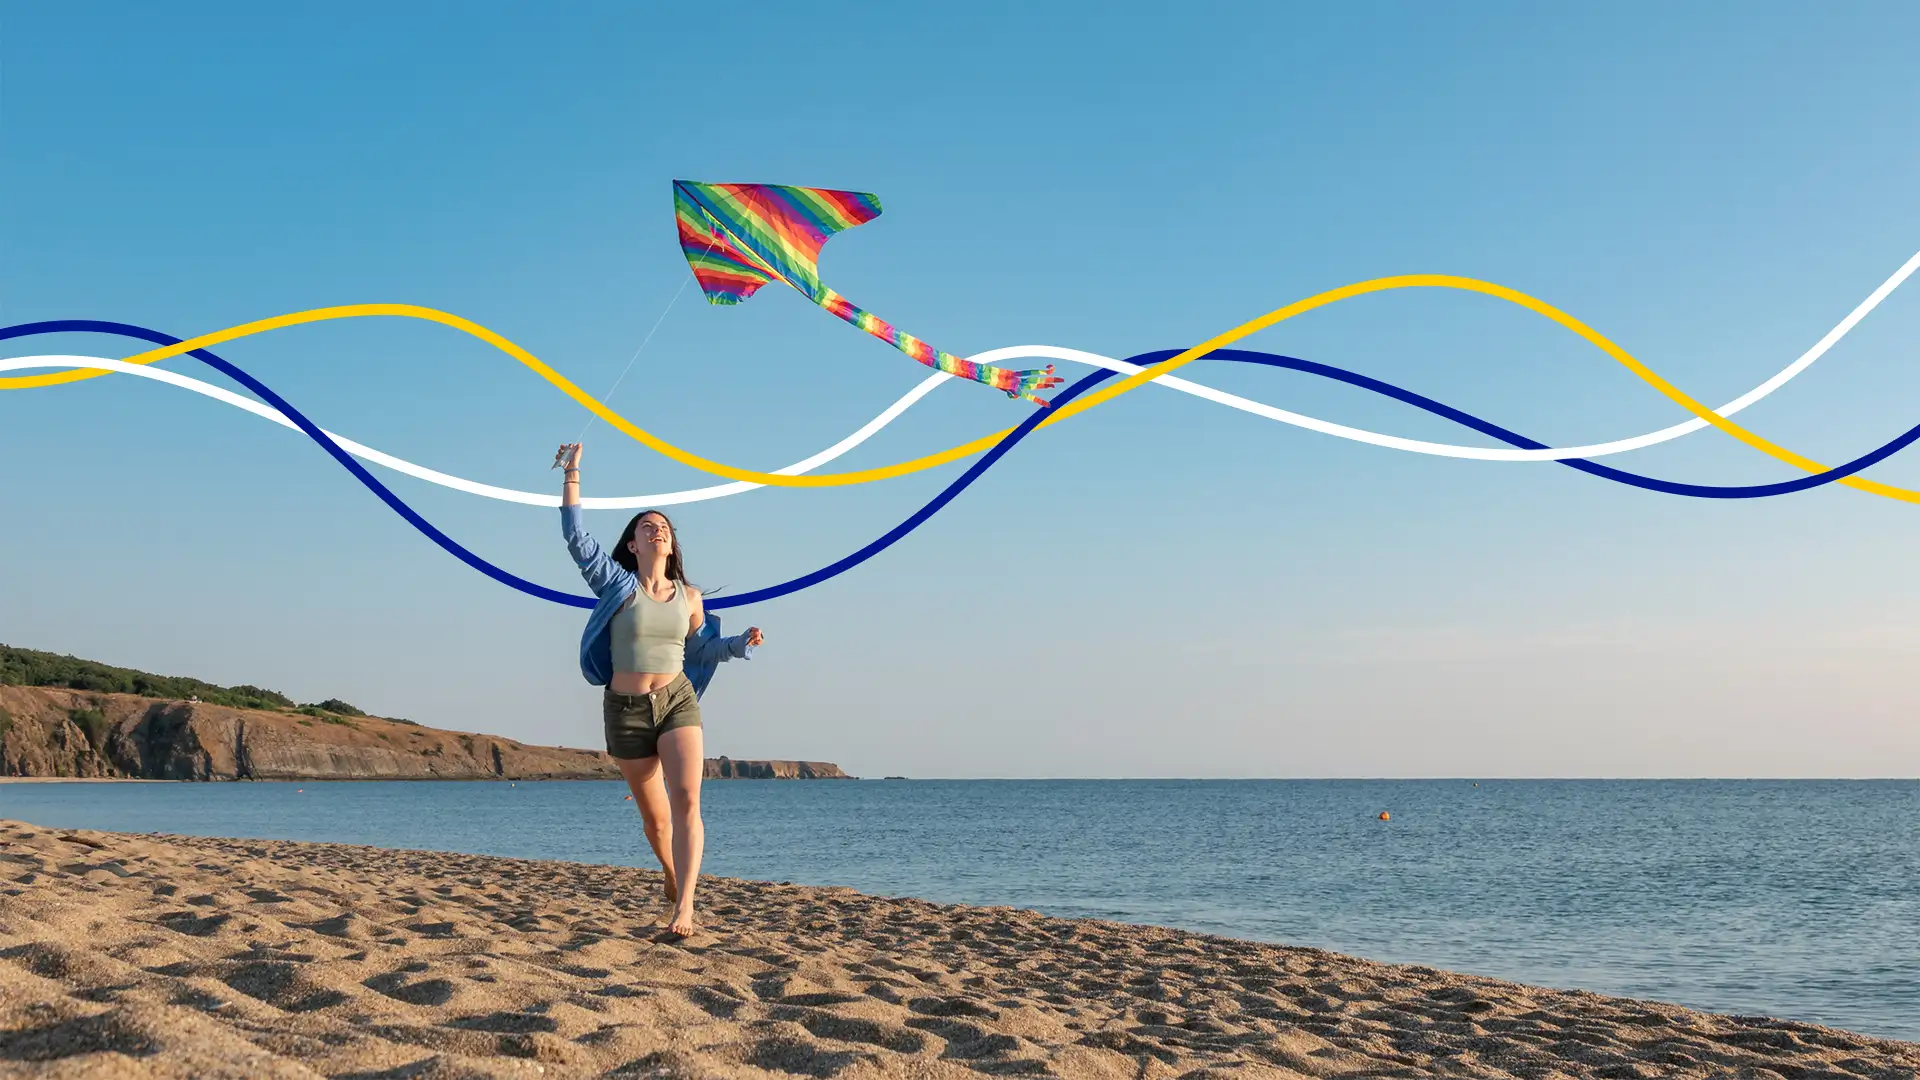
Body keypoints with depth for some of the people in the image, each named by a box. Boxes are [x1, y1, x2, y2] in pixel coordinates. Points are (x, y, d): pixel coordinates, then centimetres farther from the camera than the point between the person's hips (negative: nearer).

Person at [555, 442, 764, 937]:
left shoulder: (688, 596, 6)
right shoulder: (616, 583, -1)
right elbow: (576, 536, -9)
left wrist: (742, 643, 1)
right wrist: (572, 475, -13)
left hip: (677, 702, 1)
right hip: (625, 711, -1)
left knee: (686, 801, -20)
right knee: (654, 815, 9)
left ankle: (684, 906, -25)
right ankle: (673, 875, 39)